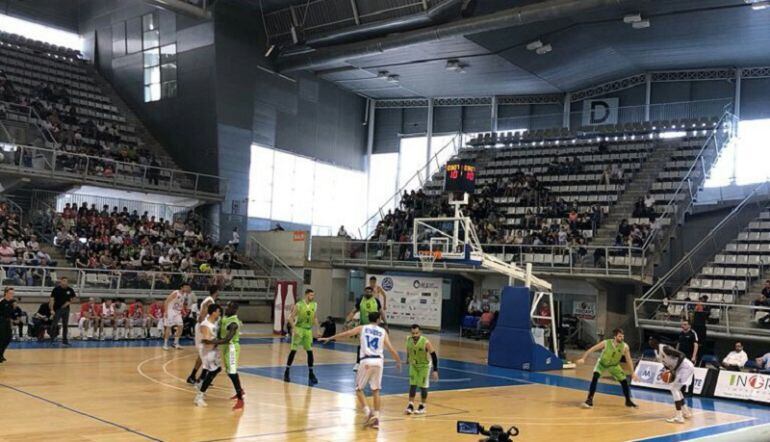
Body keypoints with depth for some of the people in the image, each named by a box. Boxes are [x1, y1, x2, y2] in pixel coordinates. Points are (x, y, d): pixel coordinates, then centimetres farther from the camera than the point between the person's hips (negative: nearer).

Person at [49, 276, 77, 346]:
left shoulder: (70, 290, 1)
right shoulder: (56, 289, -10)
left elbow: (74, 297, 16)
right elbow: (51, 299, -11)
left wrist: (69, 302, -2)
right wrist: (52, 309, -17)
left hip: (66, 309, 4)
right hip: (57, 309, -4)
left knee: (65, 325, 8)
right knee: (54, 324, -5)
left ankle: (64, 340, 16)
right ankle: (51, 339, 7)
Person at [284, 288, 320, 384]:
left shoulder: (314, 305, 2)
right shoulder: (299, 305, -14)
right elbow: (291, 317, -12)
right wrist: (294, 329, -22)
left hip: (308, 330, 5)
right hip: (299, 329, -5)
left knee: (310, 351, 3)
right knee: (293, 350, -5)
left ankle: (311, 374, 9)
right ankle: (286, 373, 5)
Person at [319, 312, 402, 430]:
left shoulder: (362, 328, 11)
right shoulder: (383, 331, 13)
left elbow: (346, 334, 4)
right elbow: (391, 349, 8)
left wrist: (329, 338, 10)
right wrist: (398, 362, 21)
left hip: (366, 361, -2)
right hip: (378, 361, 2)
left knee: (359, 389, 13)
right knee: (376, 391, 15)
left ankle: (368, 412, -3)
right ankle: (376, 417, 10)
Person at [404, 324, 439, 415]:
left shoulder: (425, 342, -32)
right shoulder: (408, 340, -18)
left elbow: (433, 355, -25)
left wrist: (435, 370, -26)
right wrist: (408, 359, 18)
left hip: (424, 366, -3)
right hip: (413, 365, 4)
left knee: (423, 386, 1)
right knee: (412, 385, 0)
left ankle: (422, 406, 15)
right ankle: (410, 405, 6)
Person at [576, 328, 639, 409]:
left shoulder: (625, 347, -25)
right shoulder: (606, 343, -32)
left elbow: (629, 360, -13)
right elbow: (591, 349, -26)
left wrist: (633, 373, -14)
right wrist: (583, 358, -36)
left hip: (614, 365, 3)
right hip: (602, 363, -3)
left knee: (624, 381, -1)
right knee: (595, 377, -26)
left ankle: (628, 401, 22)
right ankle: (589, 400, -20)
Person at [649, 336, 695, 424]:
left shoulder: (665, 348, -22)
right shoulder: (656, 352, 9)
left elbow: (682, 355, -26)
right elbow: (667, 363, 21)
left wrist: (674, 370, -29)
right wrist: (666, 373, 1)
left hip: (686, 366, -11)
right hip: (680, 367, 11)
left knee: (674, 388, -15)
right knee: (675, 388, 22)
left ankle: (679, 417, -17)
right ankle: (686, 412, 33)